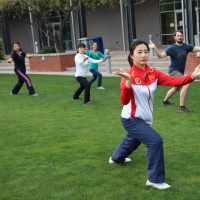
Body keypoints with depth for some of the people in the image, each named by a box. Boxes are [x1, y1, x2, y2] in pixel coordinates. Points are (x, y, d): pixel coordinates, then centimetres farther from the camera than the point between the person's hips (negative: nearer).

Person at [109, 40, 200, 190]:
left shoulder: (153, 73, -6)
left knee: (132, 142, 30)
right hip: (131, 119, -7)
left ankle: (116, 158, 62)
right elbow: (124, 101, -32)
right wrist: (128, 83, -48)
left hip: (144, 119, 7)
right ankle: (155, 179, -5)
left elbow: (173, 81, -18)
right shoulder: (129, 75, -21)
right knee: (155, 141, -21)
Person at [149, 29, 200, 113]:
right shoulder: (172, 48, -16)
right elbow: (161, 56, -25)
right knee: (186, 84, -27)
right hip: (174, 70, -7)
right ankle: (181, 107, -23)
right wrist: (155, 48, -40)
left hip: (181, 71, 7)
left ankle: (165, 101, 49)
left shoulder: (186, 46, -4)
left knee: (176, 88, 26)